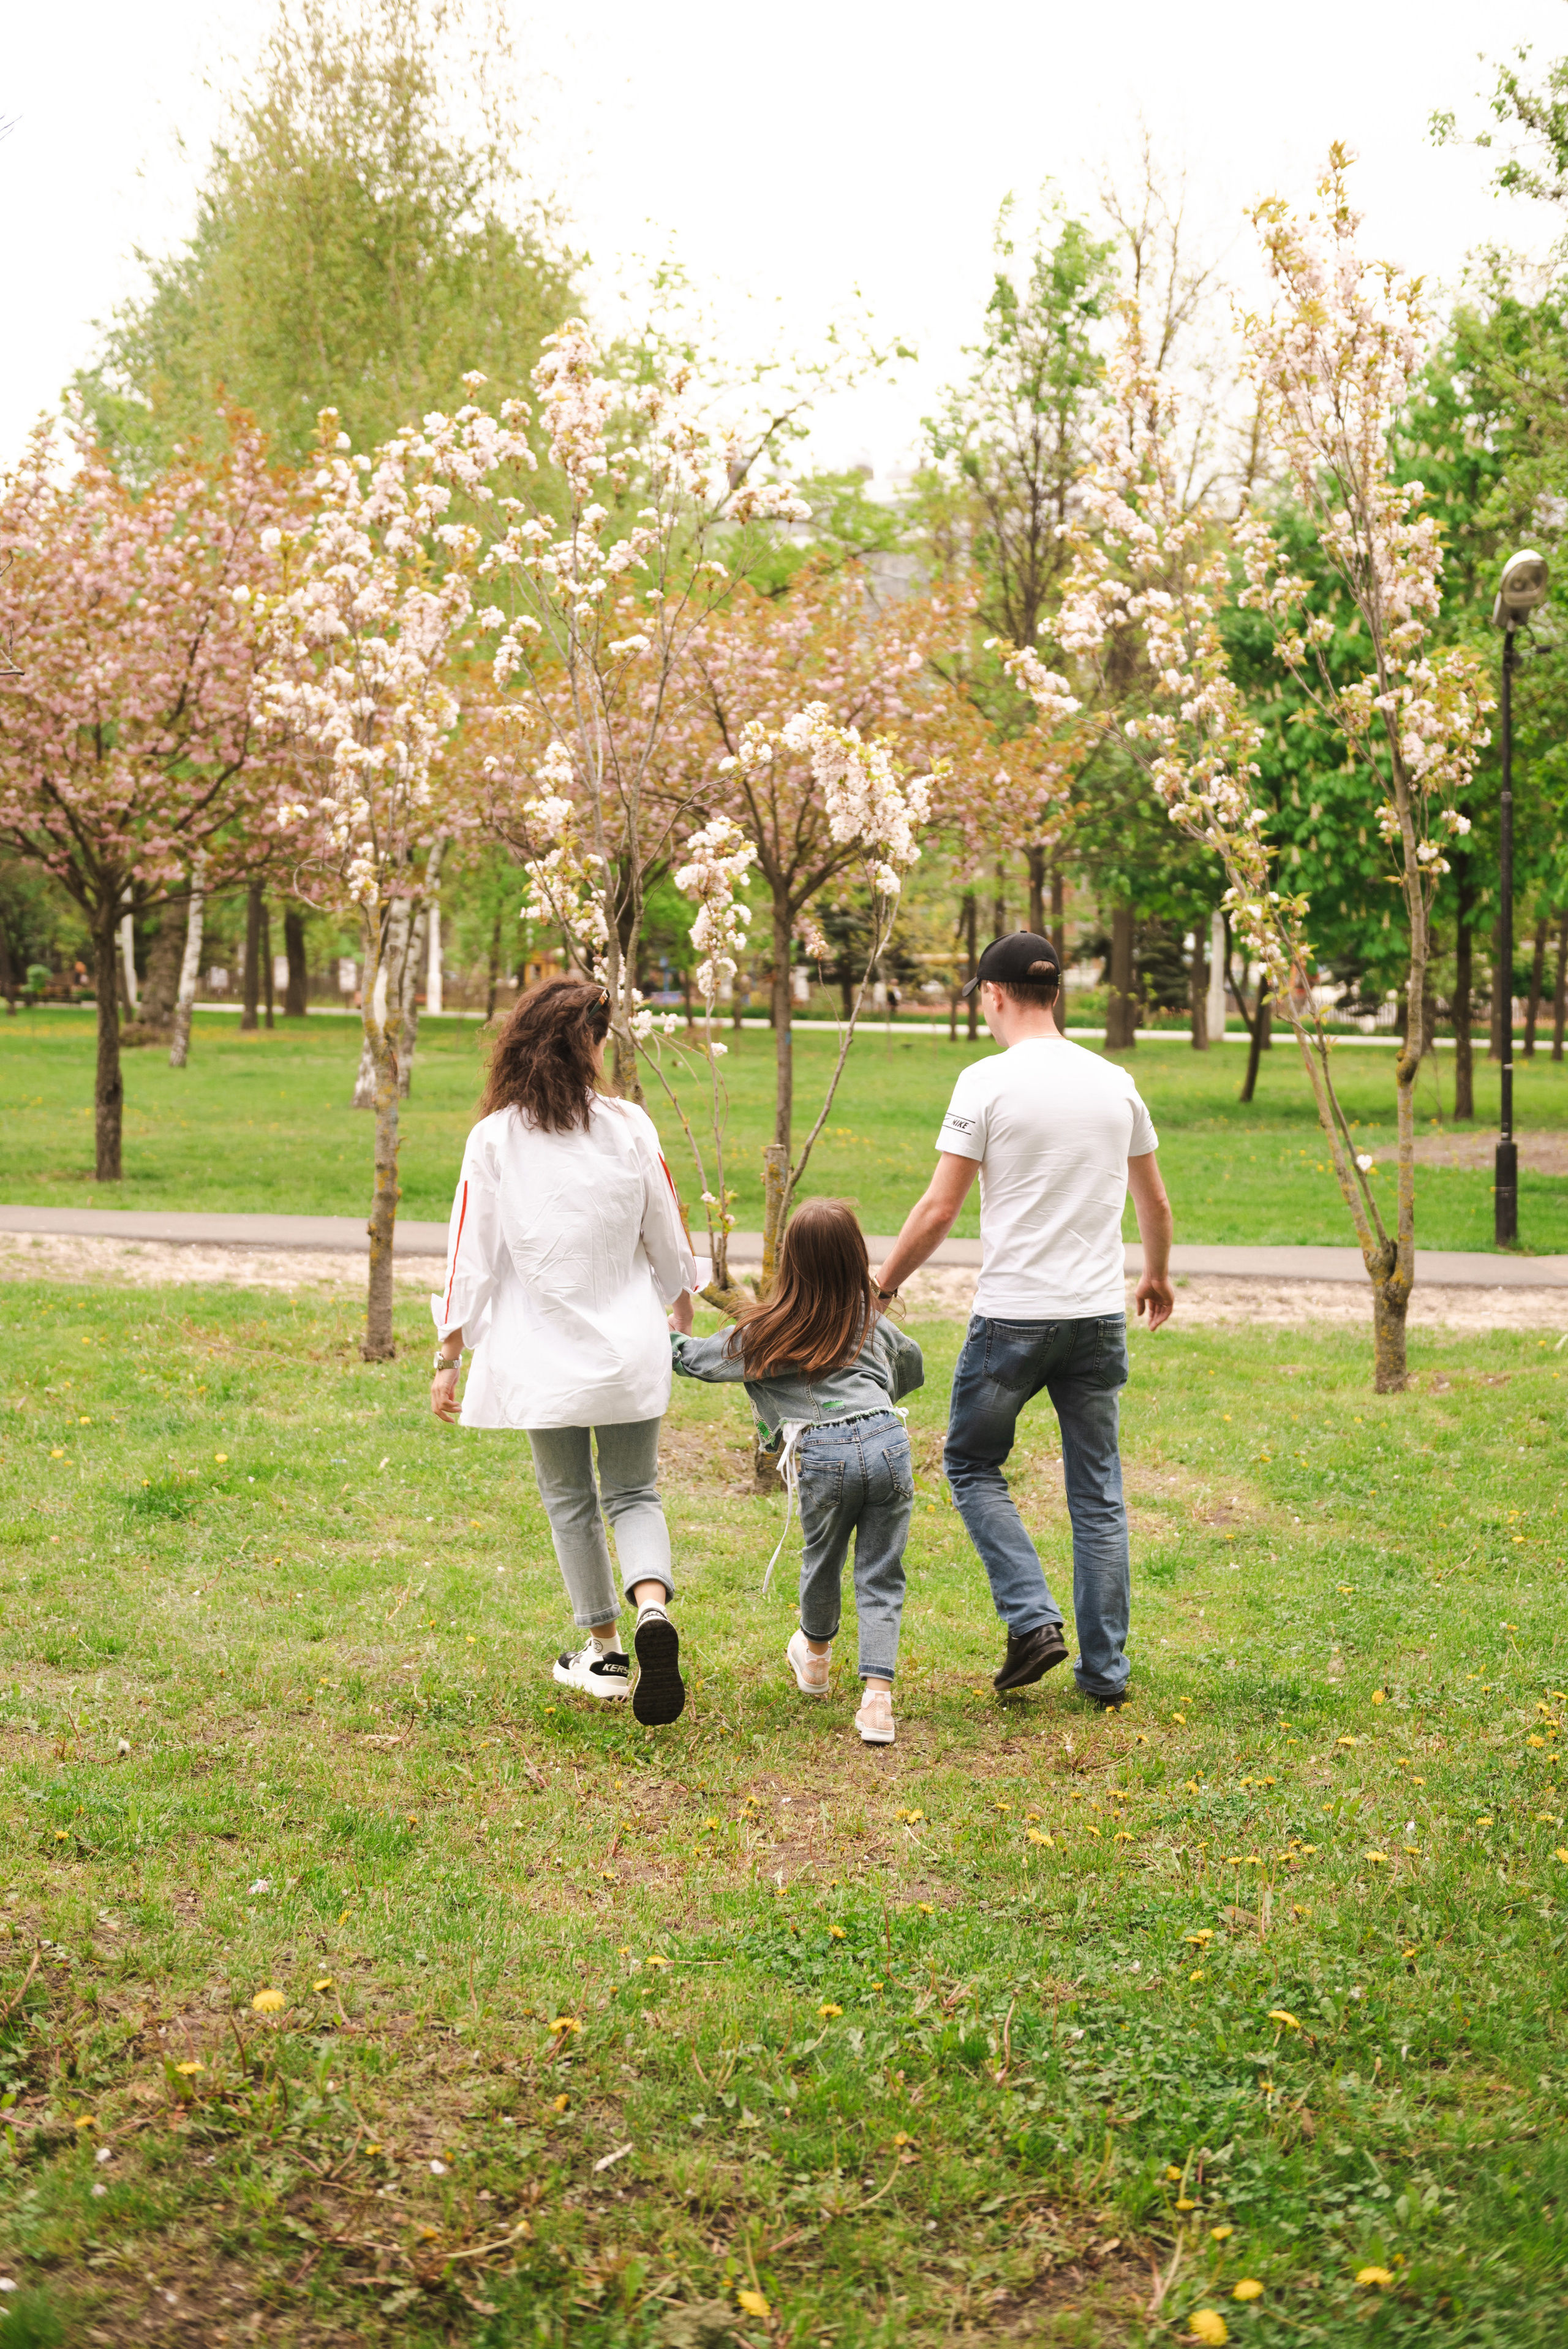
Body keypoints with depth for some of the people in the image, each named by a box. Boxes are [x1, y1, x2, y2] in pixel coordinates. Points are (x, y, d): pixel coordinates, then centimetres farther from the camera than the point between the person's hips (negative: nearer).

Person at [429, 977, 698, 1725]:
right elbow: (667, 1240, 5)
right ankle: (653, 1605, -16)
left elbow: (471, 1258, -4)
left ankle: (603, 1652, 20)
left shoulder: (494, 1139, -5)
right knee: (633, 1494, 11)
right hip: (630, 1347, 0)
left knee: (570, 1501, 15)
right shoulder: (629, 1128, -4)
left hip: (541, 1355, 0)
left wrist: (448, 1359, 4)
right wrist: (682, 1310, 23)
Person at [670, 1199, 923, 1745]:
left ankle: (815, 1656, 49)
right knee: (880, 1577, 6)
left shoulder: (762, 1335, 10)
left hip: (822, 1455, -1)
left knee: (822, 1562, 23)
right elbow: (913, 1370, 36)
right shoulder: (874, 1326, 18)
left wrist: (668, 1334, 43)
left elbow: (694, 1358, 22)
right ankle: (877, 1696, -5)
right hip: (886, 1442, 1)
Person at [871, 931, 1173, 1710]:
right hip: (1100, 1317, 4)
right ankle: (1104, 1669, 12)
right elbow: (1154, 1202, 18)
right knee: (1097, 1493, 11)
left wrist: (882, 1283, 6)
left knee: (971, 1464, 15)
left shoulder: (988, 1082, -9)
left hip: (1013, 1316, -4)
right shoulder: (1114, 1083, 7)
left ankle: (1032, 1617, 0)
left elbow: (939, 1209, -9)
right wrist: (1157, 1275, 37)